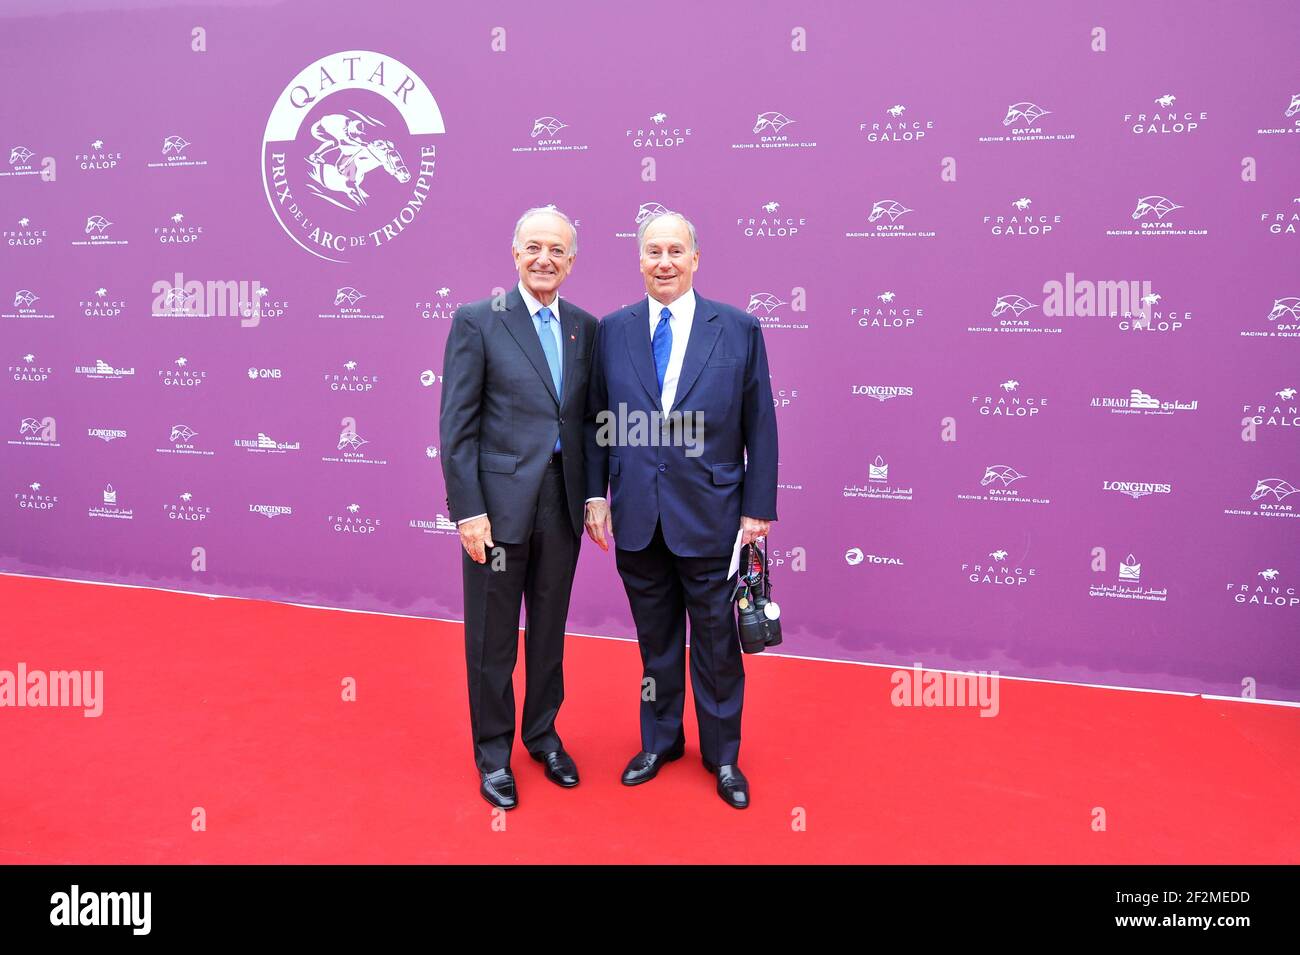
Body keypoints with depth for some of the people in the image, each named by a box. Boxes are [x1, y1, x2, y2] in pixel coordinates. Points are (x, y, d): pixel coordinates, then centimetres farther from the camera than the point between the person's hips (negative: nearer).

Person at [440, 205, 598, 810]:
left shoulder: (585, 328, 7)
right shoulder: (477, 321, -6)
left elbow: (589, 418, 12)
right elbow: (457, 425, -9)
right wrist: (468, 510, -13)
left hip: (561, 503, 4)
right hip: (499, 502, -4)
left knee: (549, 628, 17)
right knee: (492, 637, 9)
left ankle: (542, 733, 37)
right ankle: (493, 751, 28)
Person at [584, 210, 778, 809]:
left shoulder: (739, 329, -3)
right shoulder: (612, 330, 3)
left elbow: (759, 426, -2)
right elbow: (595, 420, 8)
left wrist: (758, 508, -4)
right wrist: (595, 494, 2)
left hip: (710, 516, -2)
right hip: (637, 516, 2)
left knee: (716, 643, 10)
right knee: (655, 640, 16)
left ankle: (722, 756, 30)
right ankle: (660, 741, 36)